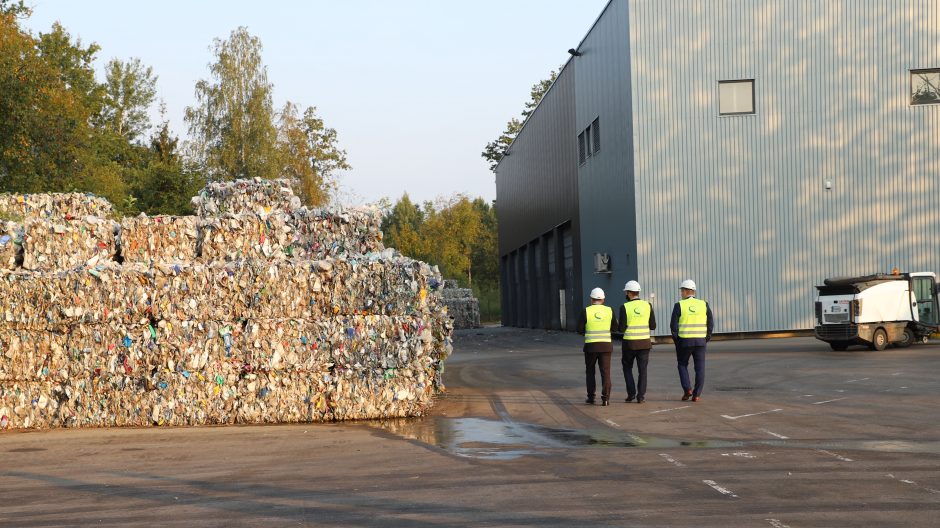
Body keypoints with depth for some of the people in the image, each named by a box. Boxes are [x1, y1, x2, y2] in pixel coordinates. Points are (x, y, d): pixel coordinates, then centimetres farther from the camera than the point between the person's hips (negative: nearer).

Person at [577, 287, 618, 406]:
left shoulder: (586, 311, -6)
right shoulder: (609, 311, 0)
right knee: (605, 372, 2)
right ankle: (605, 398, -7)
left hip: (591, 346, -1)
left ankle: (591, 397, 11)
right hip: (606, 345, 1)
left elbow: (580, 330, -5)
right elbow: (614, 328, 6)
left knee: (590, 372, 13)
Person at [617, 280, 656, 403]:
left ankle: (631, 393, 7)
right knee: (642, 370, 8)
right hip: (644, 343, 2)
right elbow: (653, 326, 2)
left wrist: (618, 325, 11)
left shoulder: (625, 307, -10)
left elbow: (621, 329, -12)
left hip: (630, 343, -2)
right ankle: (641, 396, 4)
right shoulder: (647, 305, -1)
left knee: (627, 367, 16)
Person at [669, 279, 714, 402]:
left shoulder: (679, 305, -6)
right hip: (700, 341, 2)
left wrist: (676, 340, 3)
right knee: (700, 368, 7)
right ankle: (697, 395, 1)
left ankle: (687, 389, 0)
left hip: (684, 341, -1)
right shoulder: (704, 304, 1)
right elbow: (711, 323, 0)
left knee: (682, 365, 15)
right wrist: (707, 338, 10)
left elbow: (673, 325, -9)